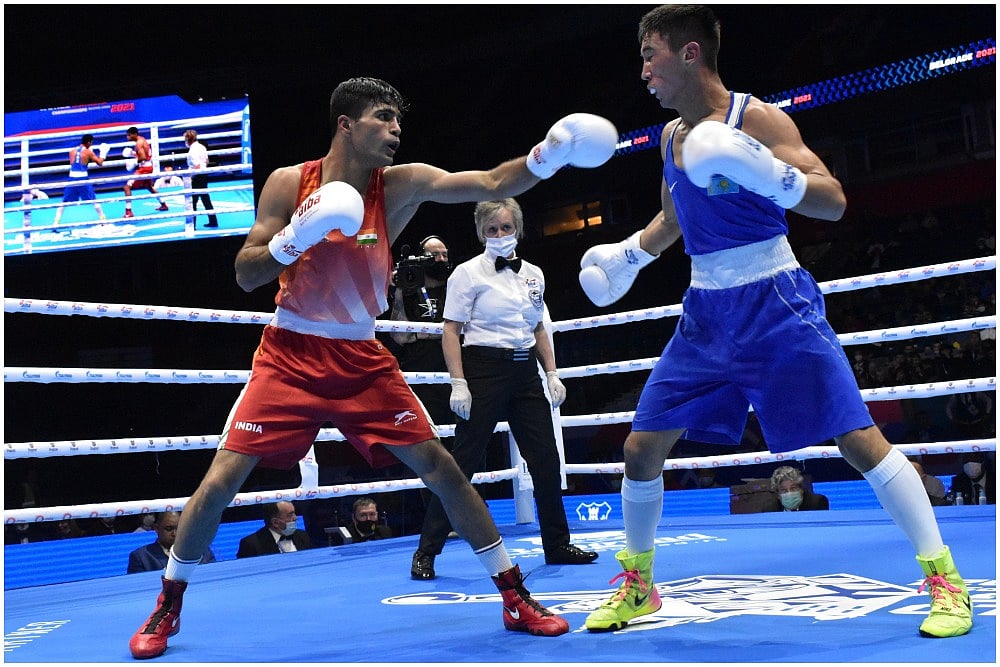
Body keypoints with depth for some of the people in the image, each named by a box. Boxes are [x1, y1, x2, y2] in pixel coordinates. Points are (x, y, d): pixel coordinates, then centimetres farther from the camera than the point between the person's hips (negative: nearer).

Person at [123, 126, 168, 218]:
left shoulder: (138, 143, -17)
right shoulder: (142, 140, 11)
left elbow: (143, 157, -26)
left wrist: (134, 161, -18)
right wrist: (132, 153, 9)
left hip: (144, 168, -10)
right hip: (149, 166, 10)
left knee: (127, 187, -12)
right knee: (149, 187, 32)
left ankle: (128, 212, -15)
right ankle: (164, 205, 43)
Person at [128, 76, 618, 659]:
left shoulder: (400, 185, -6)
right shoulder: (289, 183, -7)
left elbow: (491, 184, -18)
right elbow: (245, 275, -8)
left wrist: (550, 154, -34)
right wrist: (295, 238, -26)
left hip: (362, 359, 1)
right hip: (290, 354, -1)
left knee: (441, 467, -5)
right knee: (223, 476, -6)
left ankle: (516, 598, 7)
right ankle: (168, 606, 18)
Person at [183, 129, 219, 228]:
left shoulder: (193, 150, -20)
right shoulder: (201, 146, 8)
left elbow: (197, 166, -24)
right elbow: (207, 161, 17)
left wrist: (190, 177, -17)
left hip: (197, 176, -9)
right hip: (204, 174, 9)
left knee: (192, 201, -3)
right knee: (205, 198, 18)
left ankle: (192, 225, 0)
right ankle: (213, 221, 23)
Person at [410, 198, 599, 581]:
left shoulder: (533, 274, 13)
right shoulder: (469, 273, -4)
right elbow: (451, 332, -8)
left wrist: (552, 374, 11)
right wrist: (458, 383, -16)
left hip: (525, 370, 6)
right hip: (484, 369, -6)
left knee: (546, 460, 7)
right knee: (464, 462, -5)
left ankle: (557, 545, 22)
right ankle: (426, 552, 4)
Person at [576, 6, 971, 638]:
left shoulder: (757, 118, -9)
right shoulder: (672, 136, 11)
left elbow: (834, 201, -16)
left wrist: (766, 172, -31)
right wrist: (625, 254, 19)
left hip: (775, 303, -6)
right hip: (706, 312, 6)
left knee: (859, 439, -8)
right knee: (642, 448, 4)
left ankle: (946, 580, 8)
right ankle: (638, 586, 22)